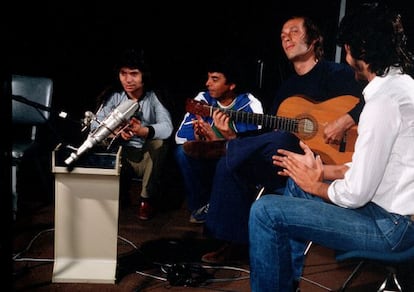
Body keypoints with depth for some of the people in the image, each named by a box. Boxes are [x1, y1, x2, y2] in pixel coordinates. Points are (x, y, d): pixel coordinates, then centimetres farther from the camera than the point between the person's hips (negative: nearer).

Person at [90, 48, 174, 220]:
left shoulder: (155, 97, -13)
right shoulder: (114, 95, -5)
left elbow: (167, 127, -29)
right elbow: (95, 124, -13)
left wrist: (144, 131, -50)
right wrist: (117, 131, -33)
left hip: (149, 156, -2)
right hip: (124, 155, 2)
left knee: (159, 142, -32)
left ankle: (147, 199, -14)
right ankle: (120, 192, 14)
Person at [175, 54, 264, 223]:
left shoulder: (250, 105, -12)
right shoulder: (202, 100, -3)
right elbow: (180, 136, -12)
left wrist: (229, 136, -38)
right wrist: (198, 136, -34)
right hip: (208, 161, 3)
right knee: (182, 152, -22)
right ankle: (200, 206, -3)